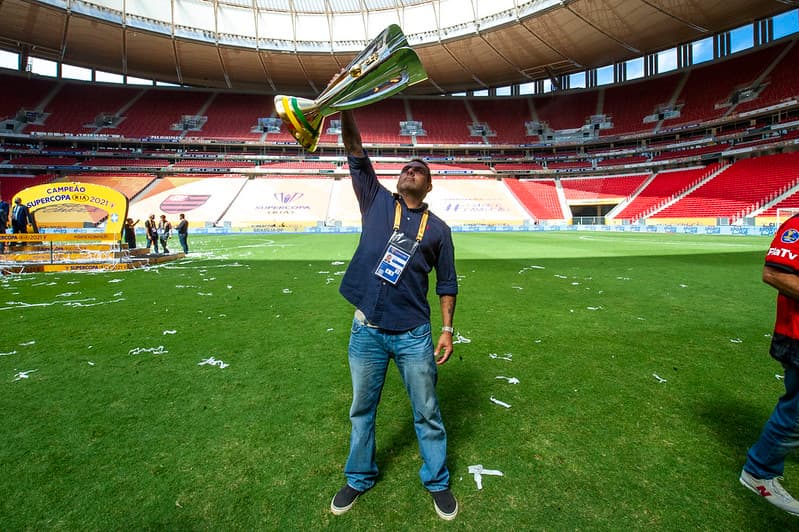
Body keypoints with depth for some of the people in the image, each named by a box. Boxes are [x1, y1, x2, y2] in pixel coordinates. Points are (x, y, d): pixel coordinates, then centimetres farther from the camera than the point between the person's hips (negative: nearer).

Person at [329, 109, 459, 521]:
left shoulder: (437, 228, 6)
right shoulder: (377, 201, 6)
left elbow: (447, 283, 8)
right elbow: (355, 153, -1)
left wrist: (448, 329, 1)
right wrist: (346, 107, -11)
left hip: (413, 335, 0)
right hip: (366, 331, 1)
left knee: (427, 413, 12)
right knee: (362, 410, 17)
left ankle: (437, 482, 34)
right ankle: (359, 478, 39)